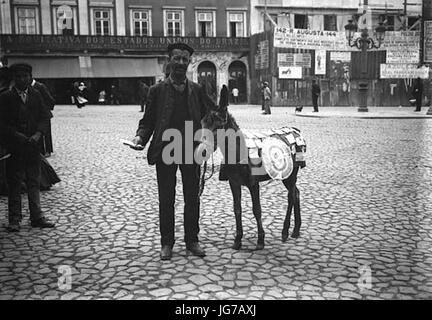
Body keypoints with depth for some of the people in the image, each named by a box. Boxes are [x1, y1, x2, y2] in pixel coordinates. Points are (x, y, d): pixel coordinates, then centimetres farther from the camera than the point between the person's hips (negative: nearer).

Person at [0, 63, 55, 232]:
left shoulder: (36, 95, 8)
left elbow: (45, 118, 3)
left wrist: (38, 134, -13)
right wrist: (17, 136, -17)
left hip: (33, 146, 2)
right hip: (14, 148, -2)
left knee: (34, 183, 7)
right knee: (14, 184, 3)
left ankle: (37, 217, 14)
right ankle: (14, 220, 10)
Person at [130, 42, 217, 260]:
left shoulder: (197, 90, 6)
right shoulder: (157, 90, 1)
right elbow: (147, 120, 3)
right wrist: (140, 137, -15)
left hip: (191, 151, 2)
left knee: (192, 199, 9)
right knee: (166, 200, 7)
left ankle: (192, 241, 22)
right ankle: (167, 243, 20)